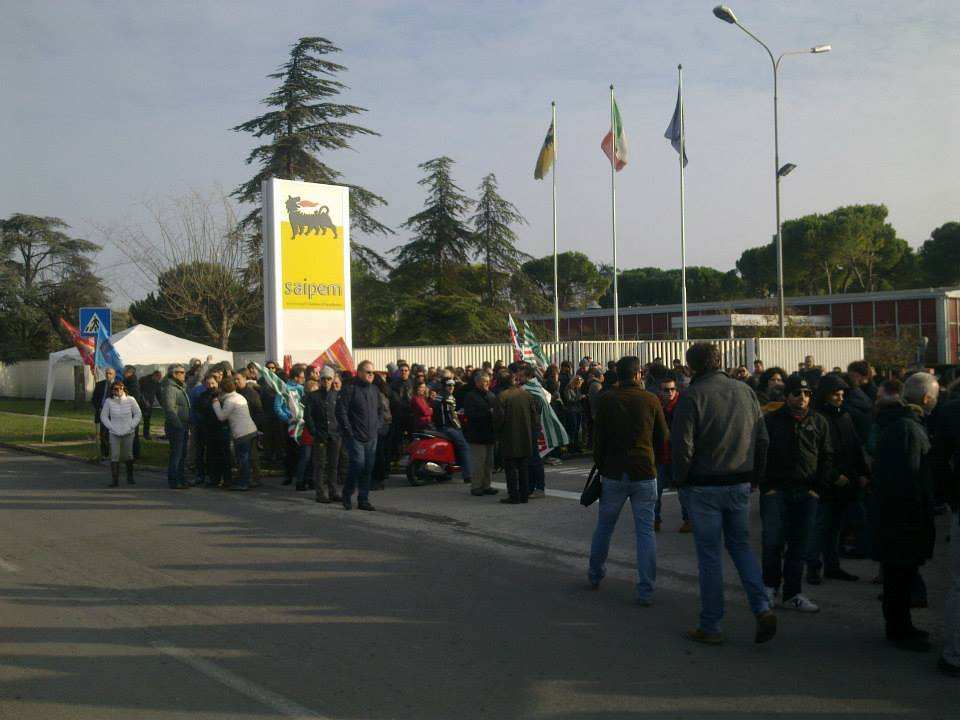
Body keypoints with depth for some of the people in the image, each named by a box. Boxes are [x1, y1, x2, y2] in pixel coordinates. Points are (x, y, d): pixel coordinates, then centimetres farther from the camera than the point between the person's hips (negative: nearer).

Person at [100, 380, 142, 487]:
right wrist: (112, 428, -6)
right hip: (114, 434, -1)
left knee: (128, 455, 12)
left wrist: (130, 427, -5)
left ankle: (130, 477, 26)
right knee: (114, 456, -7)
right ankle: (114, 479, -4)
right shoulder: (109, 401, -6)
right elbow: (103, 416, 2)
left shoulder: (130, 400, -6)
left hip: (128, 433, 1)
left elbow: (138, 414, 3)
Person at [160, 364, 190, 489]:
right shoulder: (170, 388, -14)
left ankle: (180, 479, 24)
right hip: (175, 426, -10)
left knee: (182, 453, 15)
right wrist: (178, 424, -23)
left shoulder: (180, 387, 17)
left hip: (182, 425, 10)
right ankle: (173, 481, -2)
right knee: (176, 453, -7)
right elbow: (170, 409, -21)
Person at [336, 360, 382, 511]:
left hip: (371, 437, 6)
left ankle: (363, 499, 14)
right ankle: (347, 494, 6)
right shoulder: (349, 389, -8)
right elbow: (341, 411, -12)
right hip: (355, 436, -6)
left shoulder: (374, 390, 14)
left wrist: (377, 427, 15)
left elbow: (379, 410, 27)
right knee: (358, 464, -14)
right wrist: (348, 431, -13)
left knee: (368, 468, 6)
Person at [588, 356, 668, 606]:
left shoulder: (606, 399, -5)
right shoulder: (650, 400, -4)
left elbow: (598, 436, -3)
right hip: (644, 473, -1)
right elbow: (664, 438, 3)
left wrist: (599, 464, 11)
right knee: (645, 531, 3)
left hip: (613, 473, 1)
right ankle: (646, 590, 0)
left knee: (604, 526, 18)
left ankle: (595, 575, 33)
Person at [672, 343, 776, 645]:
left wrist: (681, 479, -2)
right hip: (740, 484, 5)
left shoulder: (692, 396, -13)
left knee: (709, 555, 4)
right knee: (741, 545, 18)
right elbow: (762, 439, 7)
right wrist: (751, 473, 15)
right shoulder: (745, 391, 4)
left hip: (704, 487, -4)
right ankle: (762, 608, 2)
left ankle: (710, 627, 11)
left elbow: (681, 444, -16)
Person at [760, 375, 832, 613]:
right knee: (773, 542, -4)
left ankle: (792, 595, 15)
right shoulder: (772, 420, 1)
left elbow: (827, 457, 11)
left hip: (806, 494, 3)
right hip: (776, 491, -2)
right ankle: (770, 587, 16)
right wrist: (766, 486, -5)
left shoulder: (819, 422, 9)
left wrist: (818, 488, 2)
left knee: (799, 545, 6)